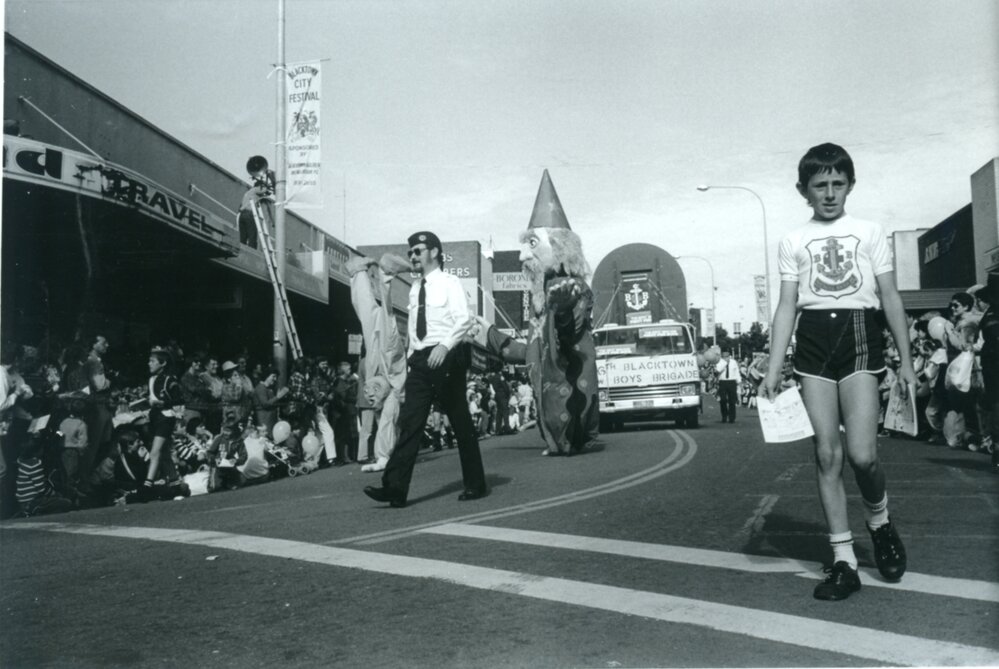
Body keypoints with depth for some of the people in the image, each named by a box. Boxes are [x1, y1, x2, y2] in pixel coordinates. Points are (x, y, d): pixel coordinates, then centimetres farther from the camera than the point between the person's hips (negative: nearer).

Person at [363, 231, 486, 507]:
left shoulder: (449, 283, -4)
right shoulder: (414, 289, 15)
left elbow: (464, 319, -16)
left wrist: (444, 345, -29)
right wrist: (411, 359, 12)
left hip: (446, 358, -5)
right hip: (419, 360, 6)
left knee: (460, 422, 5)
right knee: (409, 423, -4)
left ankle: (475, 484, 18)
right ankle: (395, 488, -8)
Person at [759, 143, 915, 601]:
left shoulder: (870, 232, 9)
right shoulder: (793, 241, 10)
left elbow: (890, 298, 9)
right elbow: (787, 306, 7)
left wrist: (905, 360, 3)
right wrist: (773, 368, -1)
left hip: (859, 338, -1)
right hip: (813, 343, 1)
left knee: (861, 454, -13)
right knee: (826, 454, 0)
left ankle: (879, 520, 20)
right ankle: (844, 561, 9)